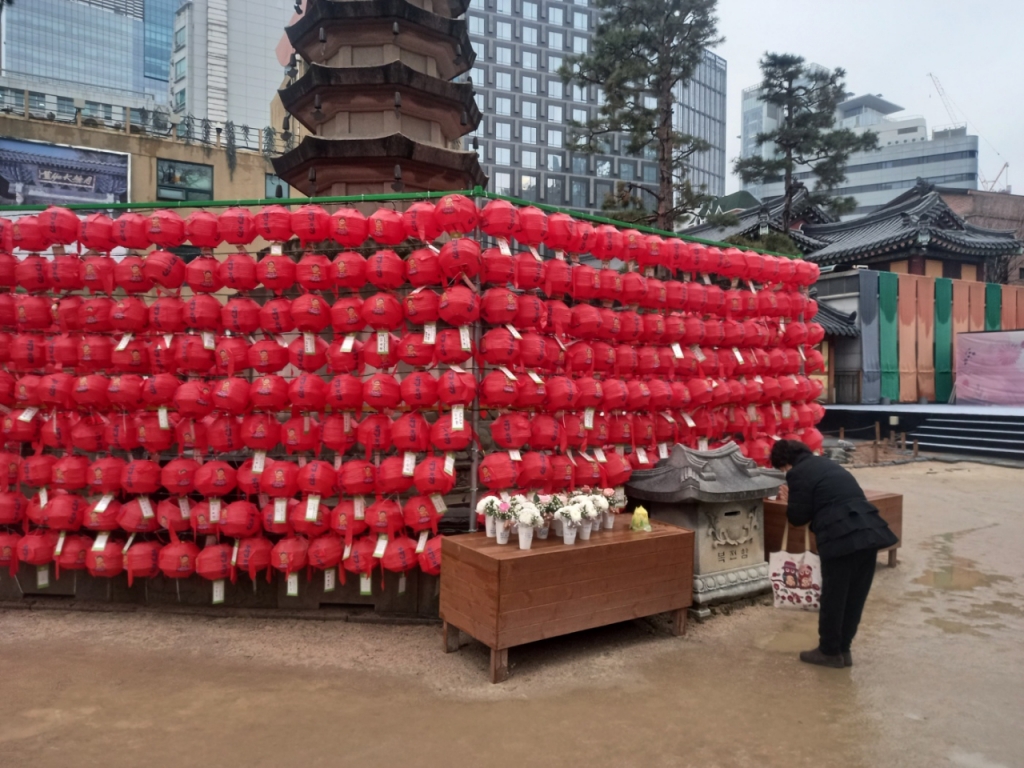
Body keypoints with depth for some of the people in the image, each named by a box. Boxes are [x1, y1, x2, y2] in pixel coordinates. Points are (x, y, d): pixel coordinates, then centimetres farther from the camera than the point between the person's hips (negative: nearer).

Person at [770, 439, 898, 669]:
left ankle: (829, 651, 20)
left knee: (833, 597, 7)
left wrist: (790, 500, 16)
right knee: (855, 596, 16)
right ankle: (843, 649, 27)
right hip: (869, 532, 8)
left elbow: (798, 517, -3)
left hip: (842, 537, -8)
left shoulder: (798, 473, -3)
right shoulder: (826, 463, 23)